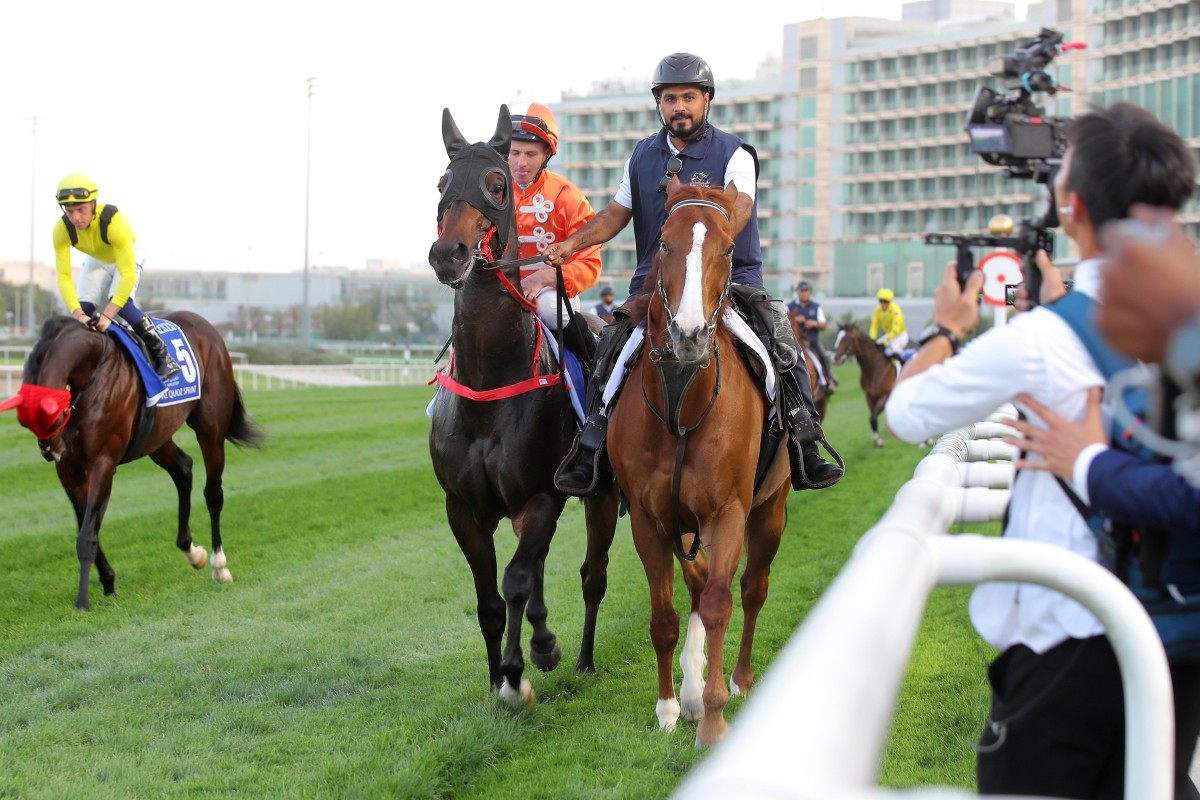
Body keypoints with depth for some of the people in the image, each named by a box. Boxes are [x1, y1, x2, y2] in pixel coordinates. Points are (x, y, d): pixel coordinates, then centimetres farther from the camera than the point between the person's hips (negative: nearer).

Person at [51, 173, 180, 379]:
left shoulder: (114, 221, -41)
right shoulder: (62, 229, -29)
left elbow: (128, 274, -41)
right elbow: (64, 277, -28)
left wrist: (107, 315, -46)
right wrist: (78, 314, -41)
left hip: (128, 255, -4)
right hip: (95, 261, 4)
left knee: (121, 303, -26)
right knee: (83, 308, -11)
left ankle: (164, 356, -17)